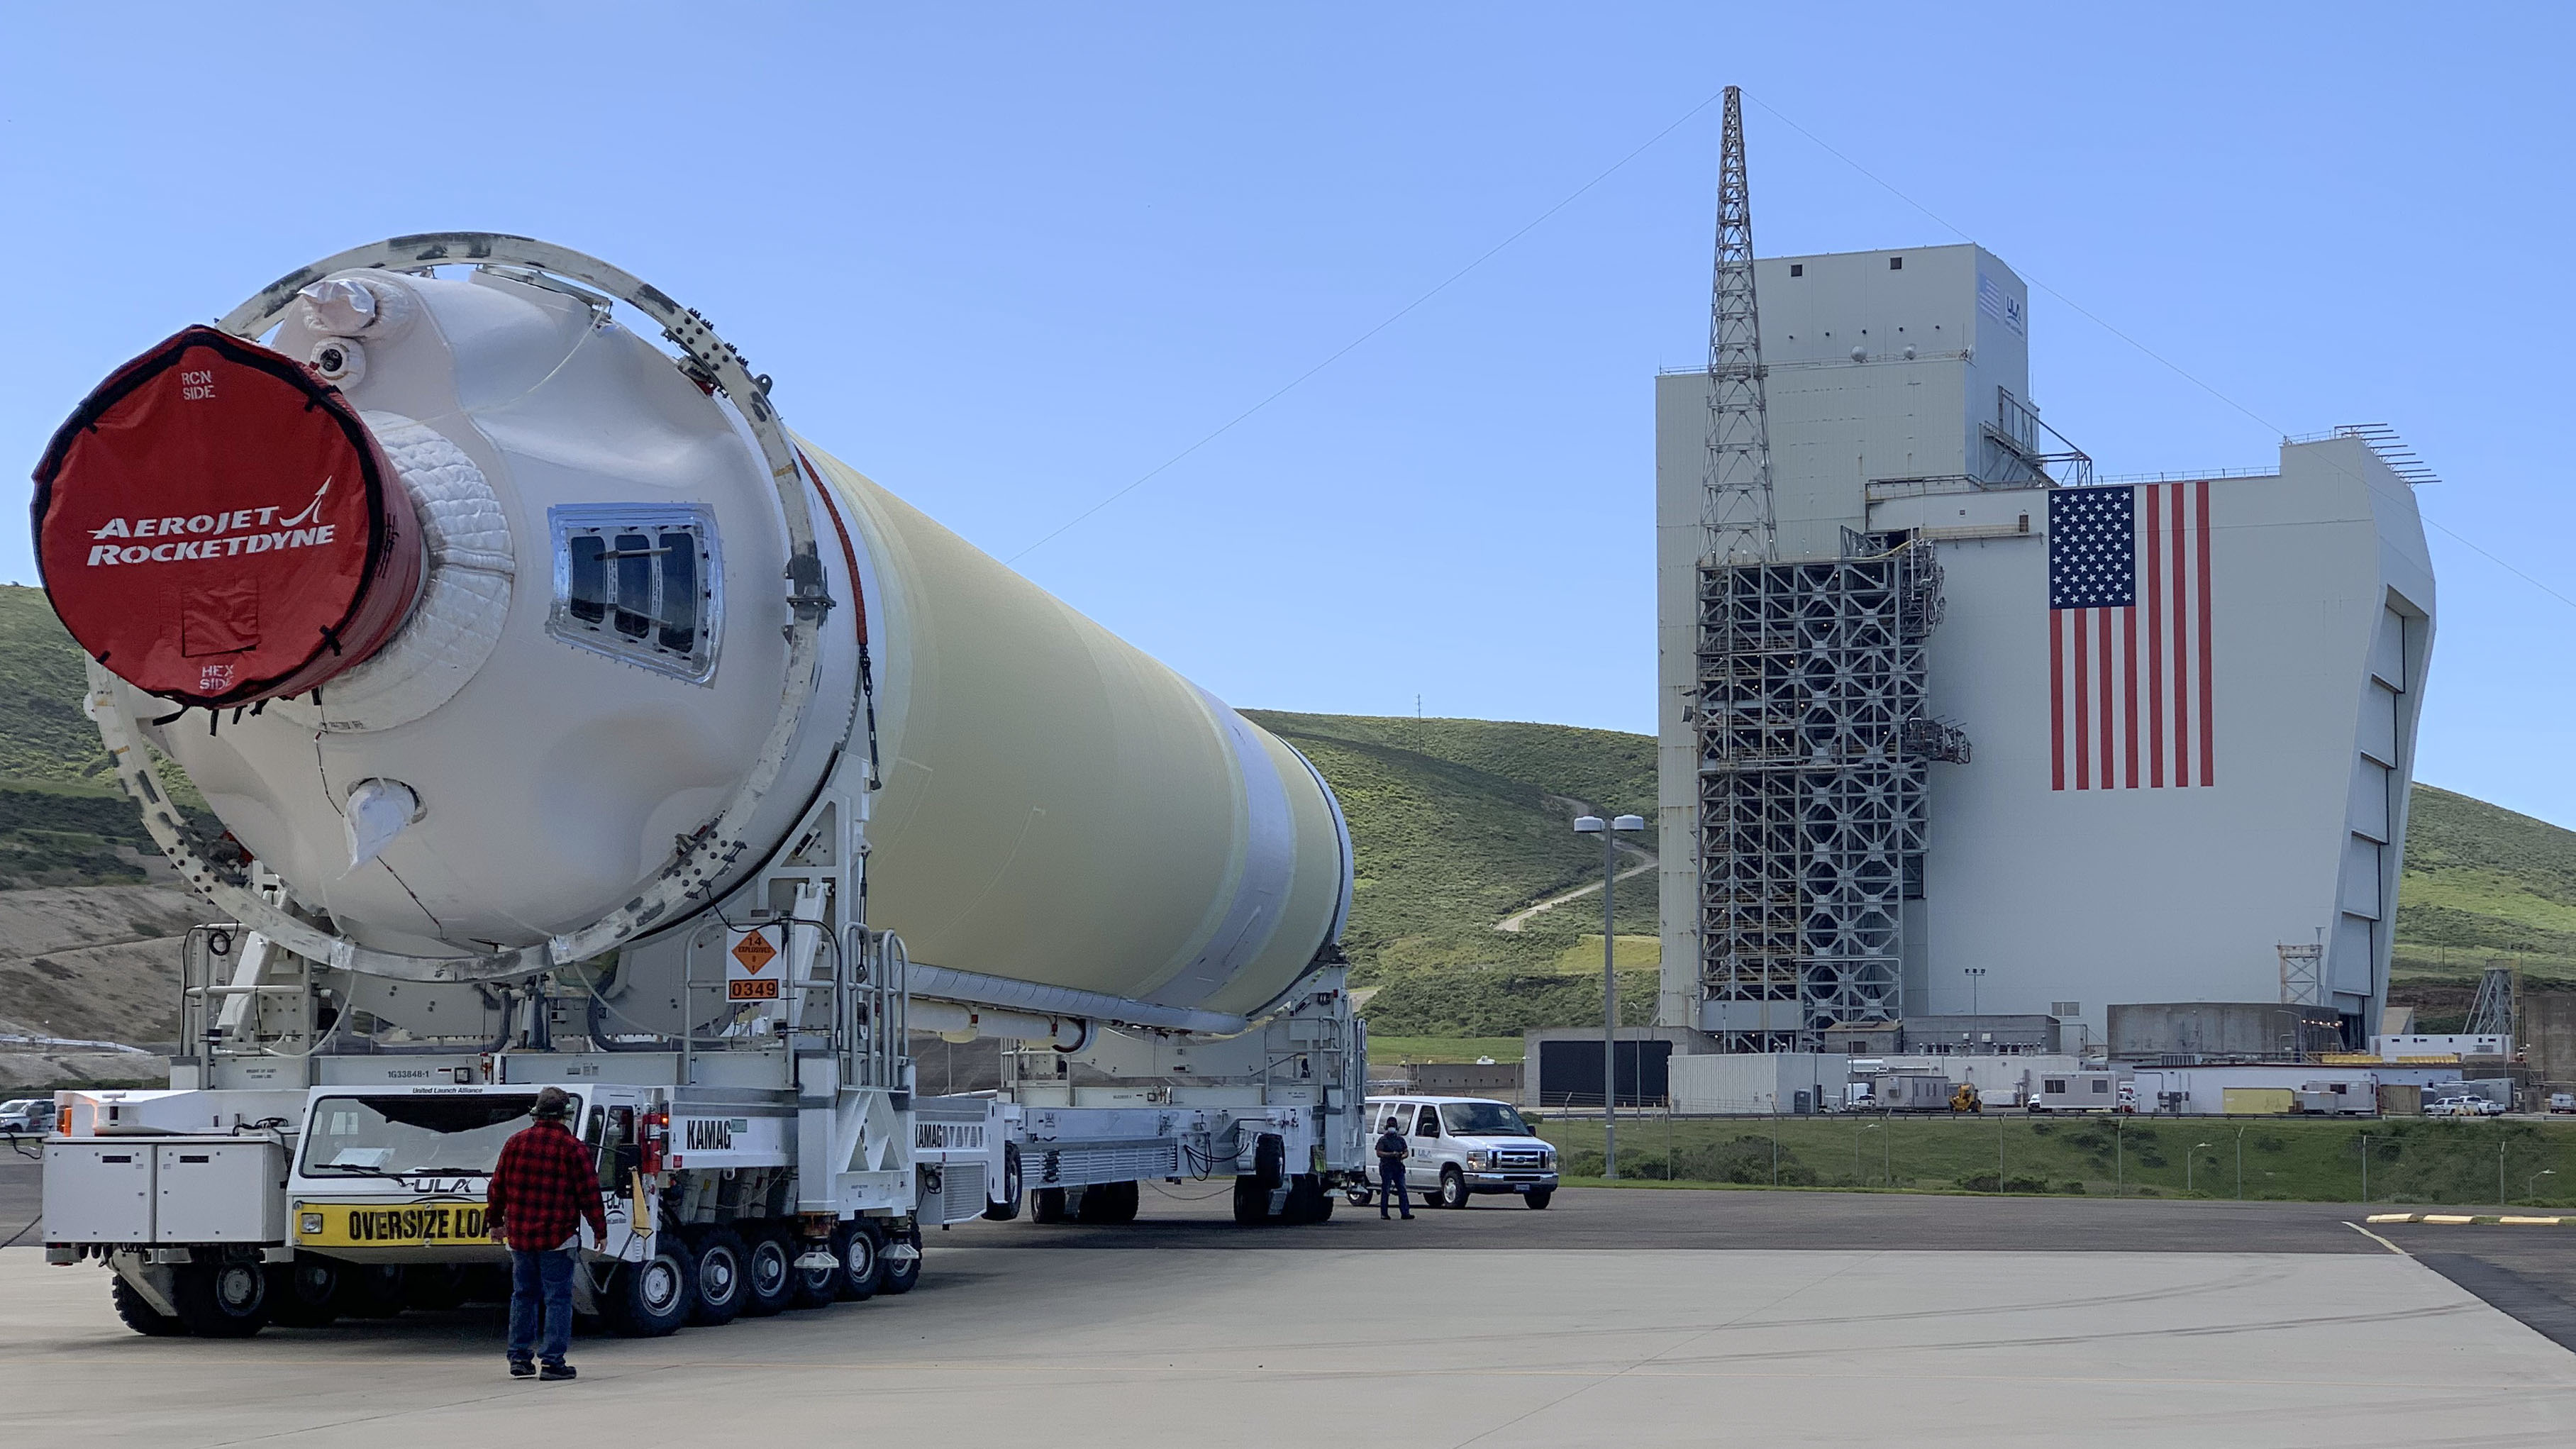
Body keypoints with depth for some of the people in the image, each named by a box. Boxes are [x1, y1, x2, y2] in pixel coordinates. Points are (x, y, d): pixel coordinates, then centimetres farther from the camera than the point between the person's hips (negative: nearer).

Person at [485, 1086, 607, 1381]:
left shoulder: (516, 1143, 6)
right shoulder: (572, 1148, -8)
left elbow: (498, 1186, 13)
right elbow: (589, 1193, -6)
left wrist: (494, 1222, 24)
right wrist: (600, 1230, 2)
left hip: (519, 1235, 5)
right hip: (557, 1238, -5)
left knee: (523, 1295, 14)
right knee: (558, 1298, -1)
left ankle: (520, 1357, 16)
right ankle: (553, 1361, -4)